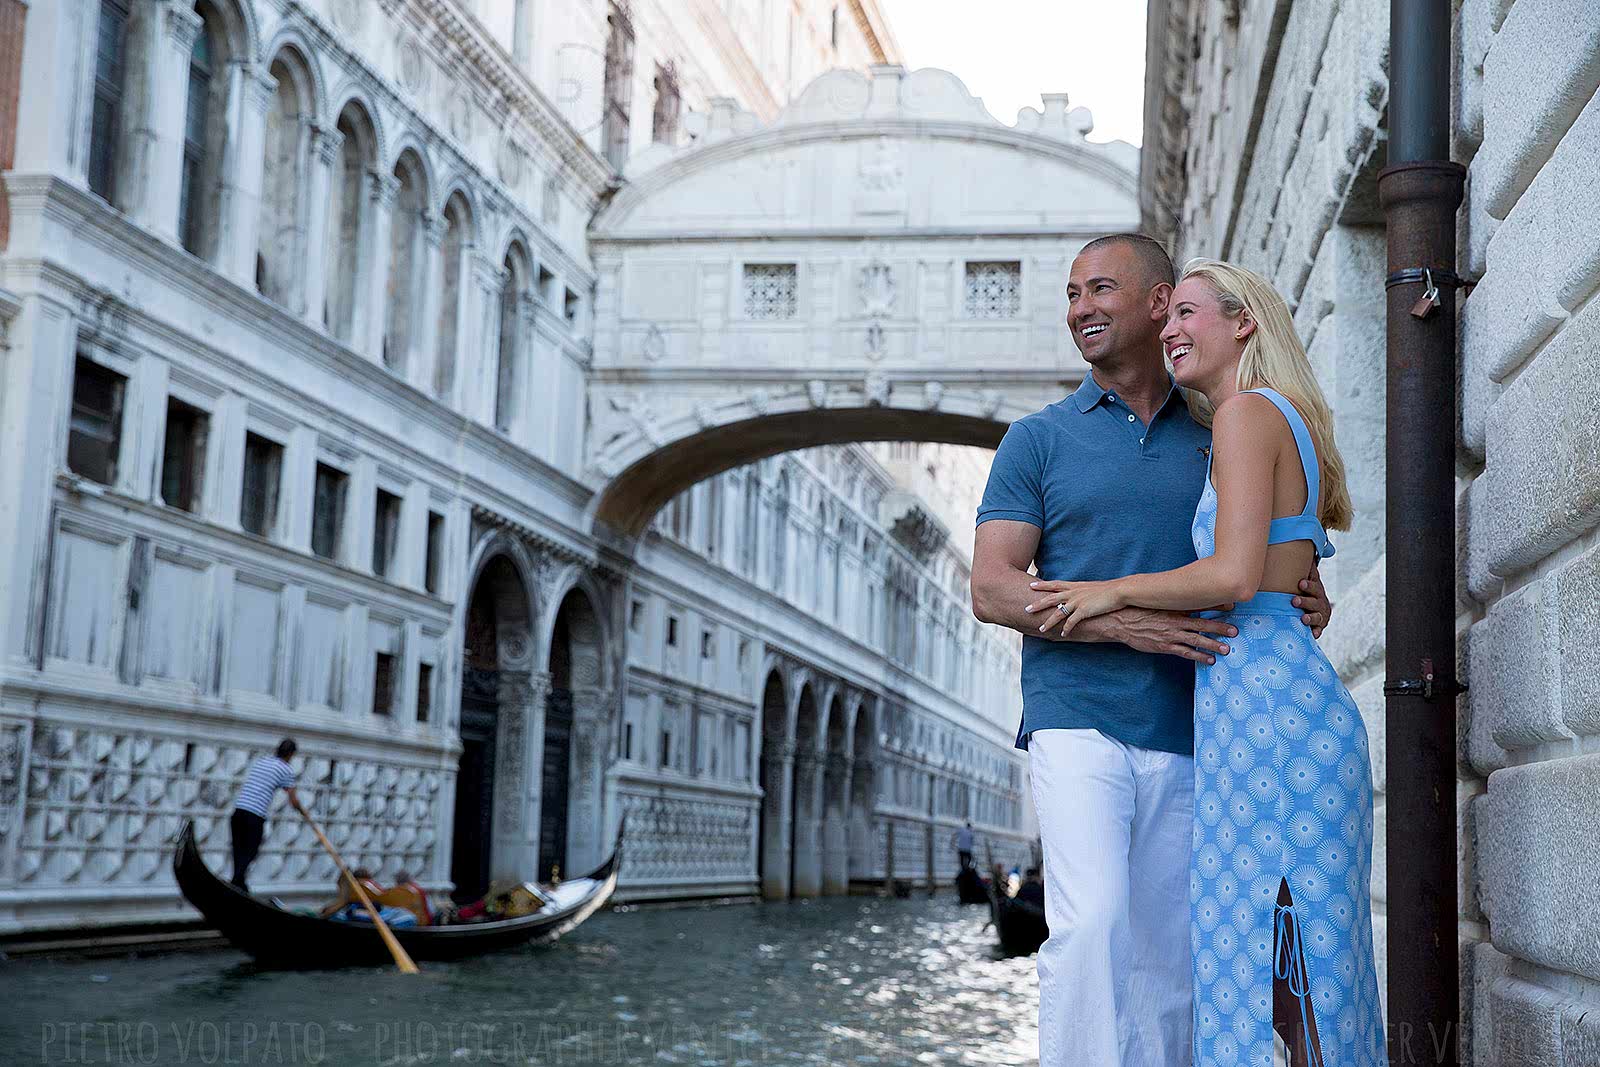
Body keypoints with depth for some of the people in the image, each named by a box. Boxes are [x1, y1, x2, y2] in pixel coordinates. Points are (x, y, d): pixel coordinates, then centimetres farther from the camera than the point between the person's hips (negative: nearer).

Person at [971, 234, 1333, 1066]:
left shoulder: (1213, 440, 13)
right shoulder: (1039, 440, 5)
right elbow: (991, 590, -4)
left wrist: (1309, 604, -4)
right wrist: (1123, 623, -18)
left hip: (1187, 738, 3)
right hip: (1078, 722, -3)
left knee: (1168, 956, 6)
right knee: (1092, 924, -21)